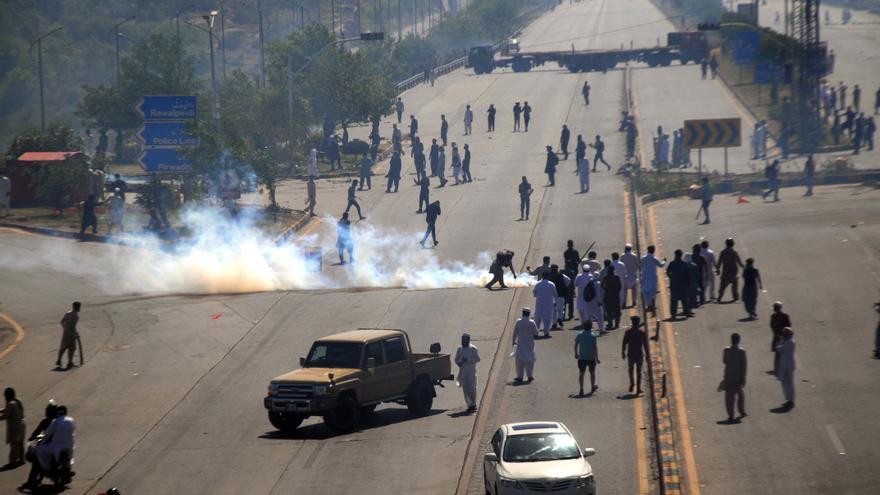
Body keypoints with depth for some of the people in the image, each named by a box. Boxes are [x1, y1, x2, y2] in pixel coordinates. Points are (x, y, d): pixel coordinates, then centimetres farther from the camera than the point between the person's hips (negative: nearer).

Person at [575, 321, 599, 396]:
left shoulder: (580, 334, -2)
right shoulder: (593, 335, -10)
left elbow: (576, 345, 2)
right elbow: (595, 347, -13)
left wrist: (576, 354, 17)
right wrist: (597, 358, -7)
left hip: (582, 358, 1)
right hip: (591, 357, -1)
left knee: (581, 373, 4)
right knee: (592, 372, 18)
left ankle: (581, 390, -4)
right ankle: (592, 387, 32)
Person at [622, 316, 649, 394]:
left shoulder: (628, 331, -5)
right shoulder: (642, 332, -5)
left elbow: (624, 343, -4)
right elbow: (645, 345, -4)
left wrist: (623, 353, 6)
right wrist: (647, 354, 3)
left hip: (630, 354, 0)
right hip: (639, 354, 0)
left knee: (630, 369, 20)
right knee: (638, 371, 7)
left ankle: (632, 382, -1)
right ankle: (638, 388, 5)